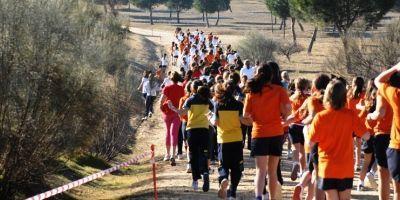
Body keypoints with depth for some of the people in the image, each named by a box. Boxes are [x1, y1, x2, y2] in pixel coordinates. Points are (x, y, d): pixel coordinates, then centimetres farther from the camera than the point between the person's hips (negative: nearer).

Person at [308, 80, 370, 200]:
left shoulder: (320, 117, -11)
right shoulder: (351, 115, -9)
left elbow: (311, 143, -8)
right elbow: (366, 136, -7)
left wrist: (307, 130, 10)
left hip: (327, 168, -1)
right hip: (346, 168, 1)